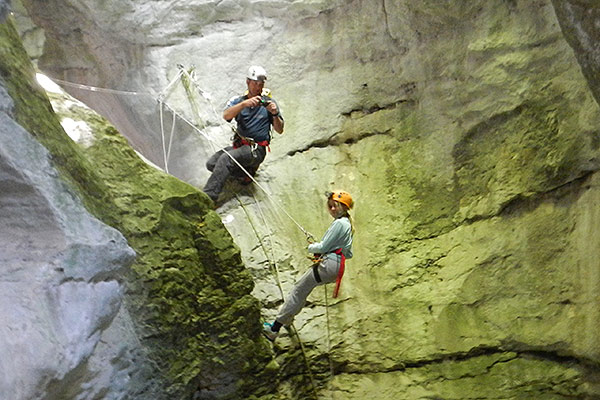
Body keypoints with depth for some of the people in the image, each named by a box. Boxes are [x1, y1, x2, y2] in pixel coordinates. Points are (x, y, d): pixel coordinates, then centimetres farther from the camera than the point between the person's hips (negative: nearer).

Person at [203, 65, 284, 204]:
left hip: (257, 150, -5)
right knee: (211, 163, -12)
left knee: (226, 159, -29)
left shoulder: (268, 102, 3)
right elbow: (226, 116, -16)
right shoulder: (238, 100, 7)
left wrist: (275, 114, -19)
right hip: (239, 145, 5)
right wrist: (244, 104, -31)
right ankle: (247, 171, 4)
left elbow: (280, 130, 1)